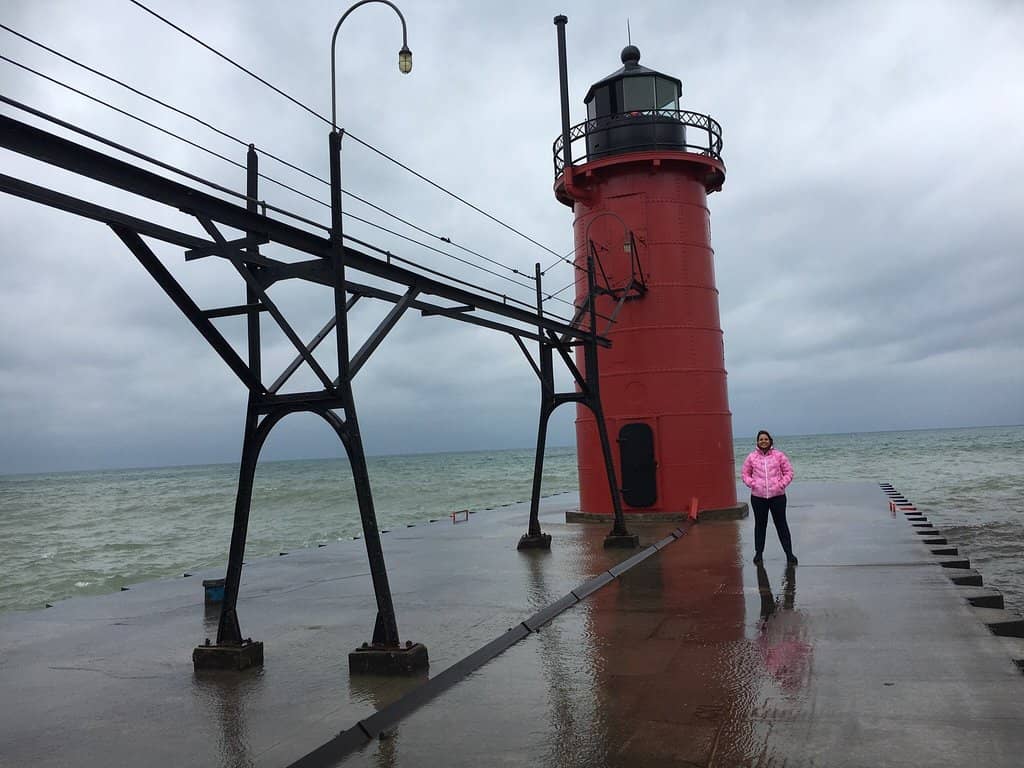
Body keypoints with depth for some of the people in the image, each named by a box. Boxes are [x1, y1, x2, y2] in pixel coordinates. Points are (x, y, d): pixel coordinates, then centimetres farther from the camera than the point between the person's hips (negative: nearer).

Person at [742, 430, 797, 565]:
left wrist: (781, 484, -8)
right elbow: (746, 474, 10)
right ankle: (758, 552, 23)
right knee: (760, 524, 12)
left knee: (781, 524, 4)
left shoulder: (779, 455, 1)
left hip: (777, 495, -1)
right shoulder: (751, 457, 3)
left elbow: (788, 472, 3)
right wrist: (752, 484, -6)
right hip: (758, 496, 1)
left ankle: (789, 553, 11)